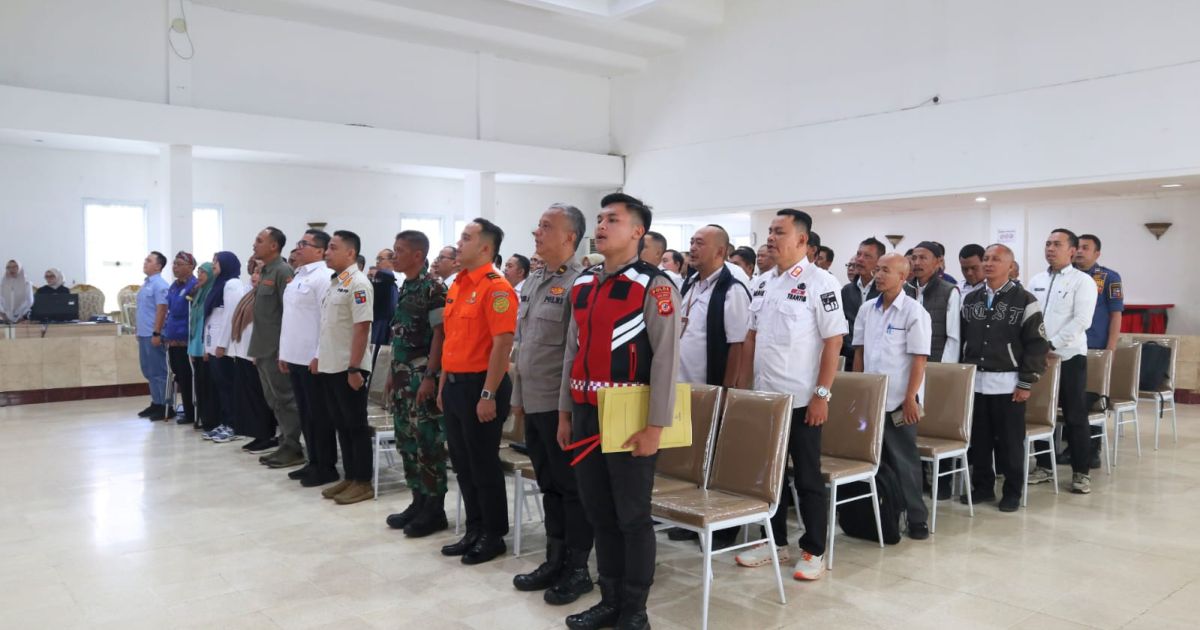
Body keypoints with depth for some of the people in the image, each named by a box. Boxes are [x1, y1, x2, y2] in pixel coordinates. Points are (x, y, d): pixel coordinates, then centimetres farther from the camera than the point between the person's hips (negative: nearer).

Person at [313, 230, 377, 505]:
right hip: (330, 367, 9)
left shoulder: (358, 283, -14)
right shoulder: (334, 283, 13)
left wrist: (354, 368, -21)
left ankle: (363, 482, 9)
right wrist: (320, 357, 16)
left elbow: (362, 328, -19)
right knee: (341, 425, 13)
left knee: (356, 425, 0)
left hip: (349, 368, -9)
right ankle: (350, 478, 23)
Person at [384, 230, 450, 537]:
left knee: (428, 442, -3)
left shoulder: (433, 287, -13)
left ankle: (435, 509, 7)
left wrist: (430, 376, -20)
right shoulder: (404, 288, 14)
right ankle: (418, 502, 23)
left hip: (423, 376, -9)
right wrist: (392, 372, 17)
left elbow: (440, 333, -16)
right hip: (403, 375, 9)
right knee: (406, 439, 12)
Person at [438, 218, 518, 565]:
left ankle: (493, 536, 16)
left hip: (480, 385, -9)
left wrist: (488, 395, -21)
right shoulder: (457, 285, 13)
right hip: (455, 384, 9)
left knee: (484, 465, 2)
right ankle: (474, 530, 28)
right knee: (462, 463, 15)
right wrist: (443, 384, 16)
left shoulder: (496, 287, -14)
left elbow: (502, 345, -19)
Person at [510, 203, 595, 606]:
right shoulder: (534, 281, 13)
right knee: (548, 485, 16)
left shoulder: (578, 283, -14)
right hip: (533, 403, 8)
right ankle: (554, 560, 28)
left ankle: (577, 569, 16)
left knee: (572, 487, 4)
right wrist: (519, 395, 17)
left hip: (561, 405, -8)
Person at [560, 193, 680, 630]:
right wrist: (565, 412, 13)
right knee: (598, 513, 15)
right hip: (586, 413, 7)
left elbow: (667, 360, -14)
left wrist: (655, 426, -17)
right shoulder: (583, 285, 11)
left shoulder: (654, 286, -10)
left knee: (632, 517, 6)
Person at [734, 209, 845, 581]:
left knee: (808, 478, 5)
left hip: (802, 399, -6)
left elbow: (833, 341, -13)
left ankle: (814, 551, 17)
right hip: (764, 396, 6)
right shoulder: (762, 284, 9)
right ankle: (775, 541, 27)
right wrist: (743, 385, 10)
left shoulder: (820, 283, -10)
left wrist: (822, 394, -16)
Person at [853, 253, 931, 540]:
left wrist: (910, 399, -15)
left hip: (898, 401, -5)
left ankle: (916, 518, 14)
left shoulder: (914, 312, -8)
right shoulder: (867, 309, 6)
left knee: (904, 460, 2)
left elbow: (919, 359, -11)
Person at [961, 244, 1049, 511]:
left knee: (1009, 441, 4)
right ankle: (982, 486, 23)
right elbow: (960, 339, 14)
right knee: (978, 439, 9)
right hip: (974, 382, 4)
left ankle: (1012, 491, 17)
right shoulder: (970, 300, 9)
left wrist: (1026, 383, -10)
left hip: (1008, 384, -4)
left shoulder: (1024, 301, -5)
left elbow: (1037, 345, -6)